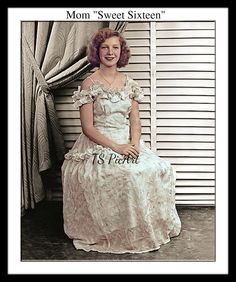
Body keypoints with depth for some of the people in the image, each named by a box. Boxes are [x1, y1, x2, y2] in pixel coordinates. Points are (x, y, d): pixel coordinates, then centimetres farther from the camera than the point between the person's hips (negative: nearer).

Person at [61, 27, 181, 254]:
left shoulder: (129, 83, 10)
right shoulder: (89, 85, -5)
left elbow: (135, 120, 7)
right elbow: (87, 127, -9)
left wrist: (134, 143, -13)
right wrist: (116, 147, -19)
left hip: (128, 143, 5)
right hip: (98, 146, -5)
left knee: (160, 169, -14)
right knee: (126, 175, -30)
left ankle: (148, 227, 6)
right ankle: (121, 234, -7)